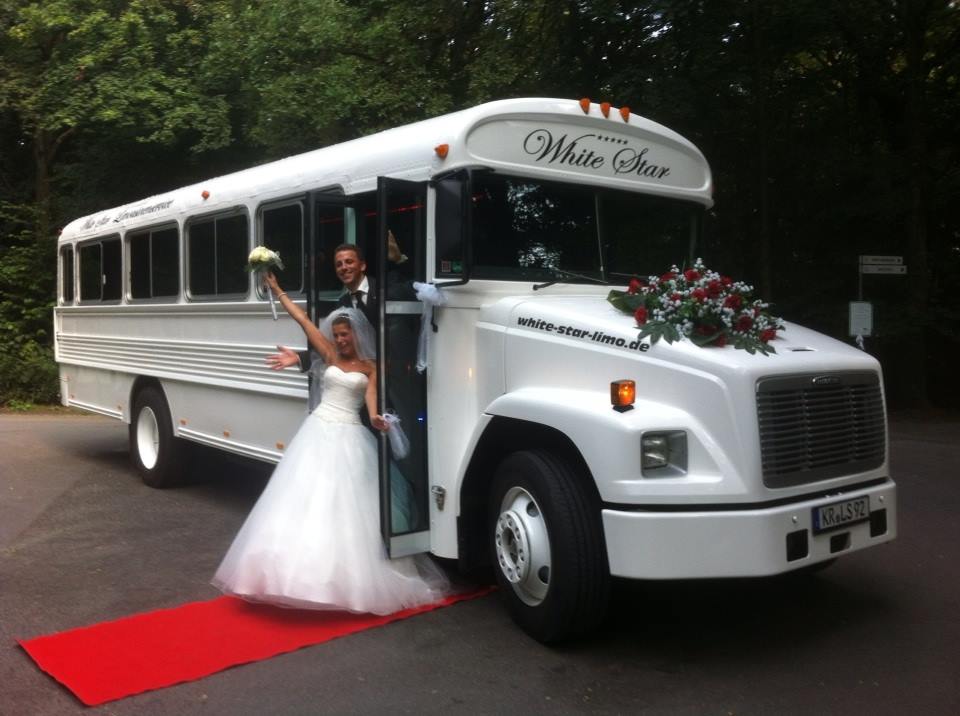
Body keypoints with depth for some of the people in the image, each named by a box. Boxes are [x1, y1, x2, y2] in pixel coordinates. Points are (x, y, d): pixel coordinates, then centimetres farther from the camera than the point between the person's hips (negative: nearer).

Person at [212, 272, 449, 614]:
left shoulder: (369, 367, 3)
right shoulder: (330, 356, 7)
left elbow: (371, 396, -12)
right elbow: (303, 319, 6)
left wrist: (375, 417, -35)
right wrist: (276, 289, 7)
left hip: (348, 436, -3)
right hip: (319, 431, 3)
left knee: (345, 505, -2)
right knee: (307, 499, 3)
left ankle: (350, 577, 6)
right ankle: (304, 570, 12)